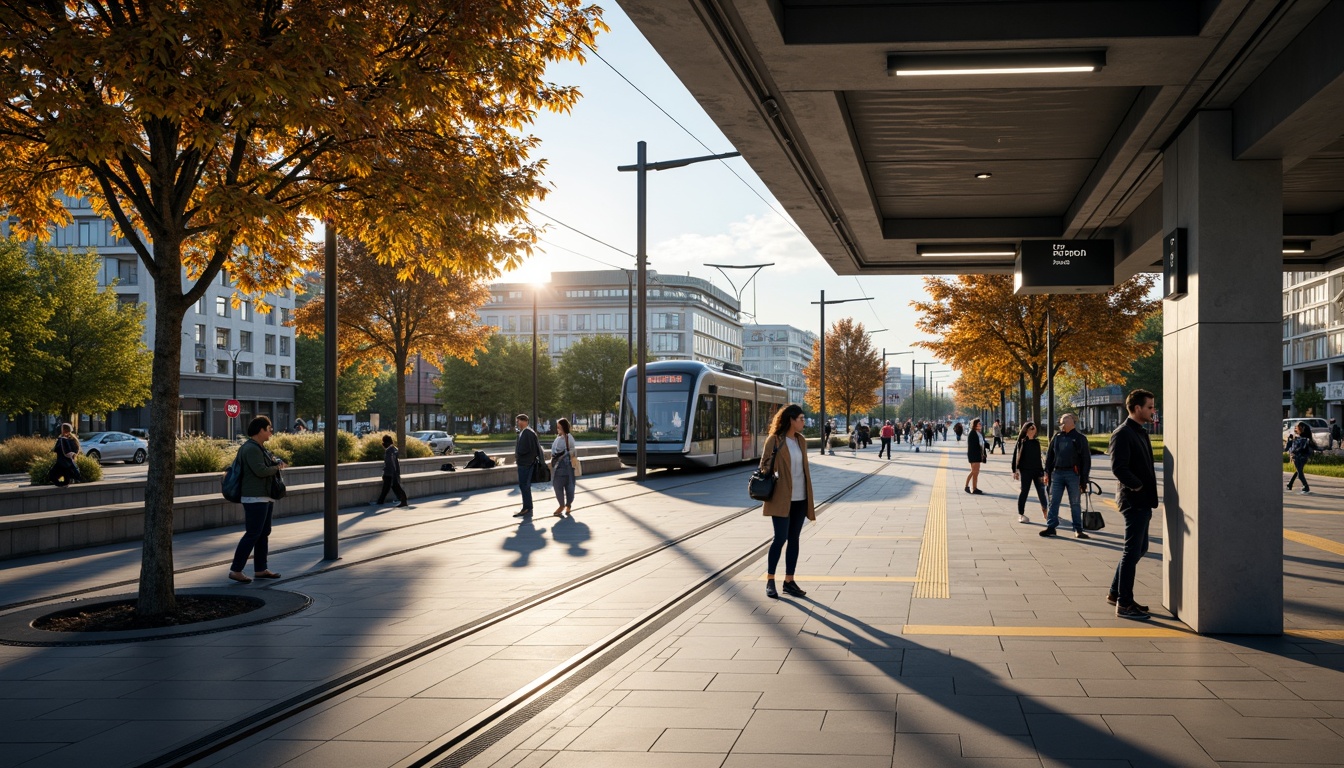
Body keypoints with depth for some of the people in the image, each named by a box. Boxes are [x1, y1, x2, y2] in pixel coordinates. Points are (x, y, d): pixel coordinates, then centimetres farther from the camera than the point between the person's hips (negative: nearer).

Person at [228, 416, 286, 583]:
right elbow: (261, 470, -25)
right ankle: (235, 570, -7)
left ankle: (260, 569, 19)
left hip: (265, 497, 11)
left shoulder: (259, 447, 16)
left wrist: (278, 462, -2)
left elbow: (274, 460, 21)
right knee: (252, 534, -10)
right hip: (255, 498, -11)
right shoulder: (251, 448, -17)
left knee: (264, 534, 13)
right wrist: (276, 468, -8)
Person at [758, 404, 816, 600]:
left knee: (794, 539, 7)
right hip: (782, 497, -6)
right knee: (781, 538, -8)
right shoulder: (774, 441, -6)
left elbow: (804, 467, 16)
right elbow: (764, 466, -1)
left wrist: (809, 497, 14)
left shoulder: (801, 441, 12)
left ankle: (789, 581, 13)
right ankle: (770, 581, 3)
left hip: (800, 498, 6)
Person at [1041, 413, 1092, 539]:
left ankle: (1078, 529, 9)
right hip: (1057, 473, 3)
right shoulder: (1057, 437, 9)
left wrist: (1083, 480, -6)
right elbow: (1049, 455, 13)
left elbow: (1086, 459, -1)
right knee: (1053, 501, 2)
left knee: (1075, 503, 4)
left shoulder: (1079, 438, -1)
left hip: (1073, 474, -3)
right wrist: (1047, 472, 5)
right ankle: (1051, 527, 7)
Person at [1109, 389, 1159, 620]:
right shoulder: (1122, 434, -15)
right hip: (1133, 500, -10)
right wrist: (1138, 487, -17)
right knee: (1133, 551, -4)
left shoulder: (1141, 433, 15)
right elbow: (1118, 468, -23)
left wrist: (1149, 492, 8)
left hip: (1143, 501, 10)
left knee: (1139, 548, 17)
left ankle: (1115, 593, 27)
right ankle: (1124, 604, 3)